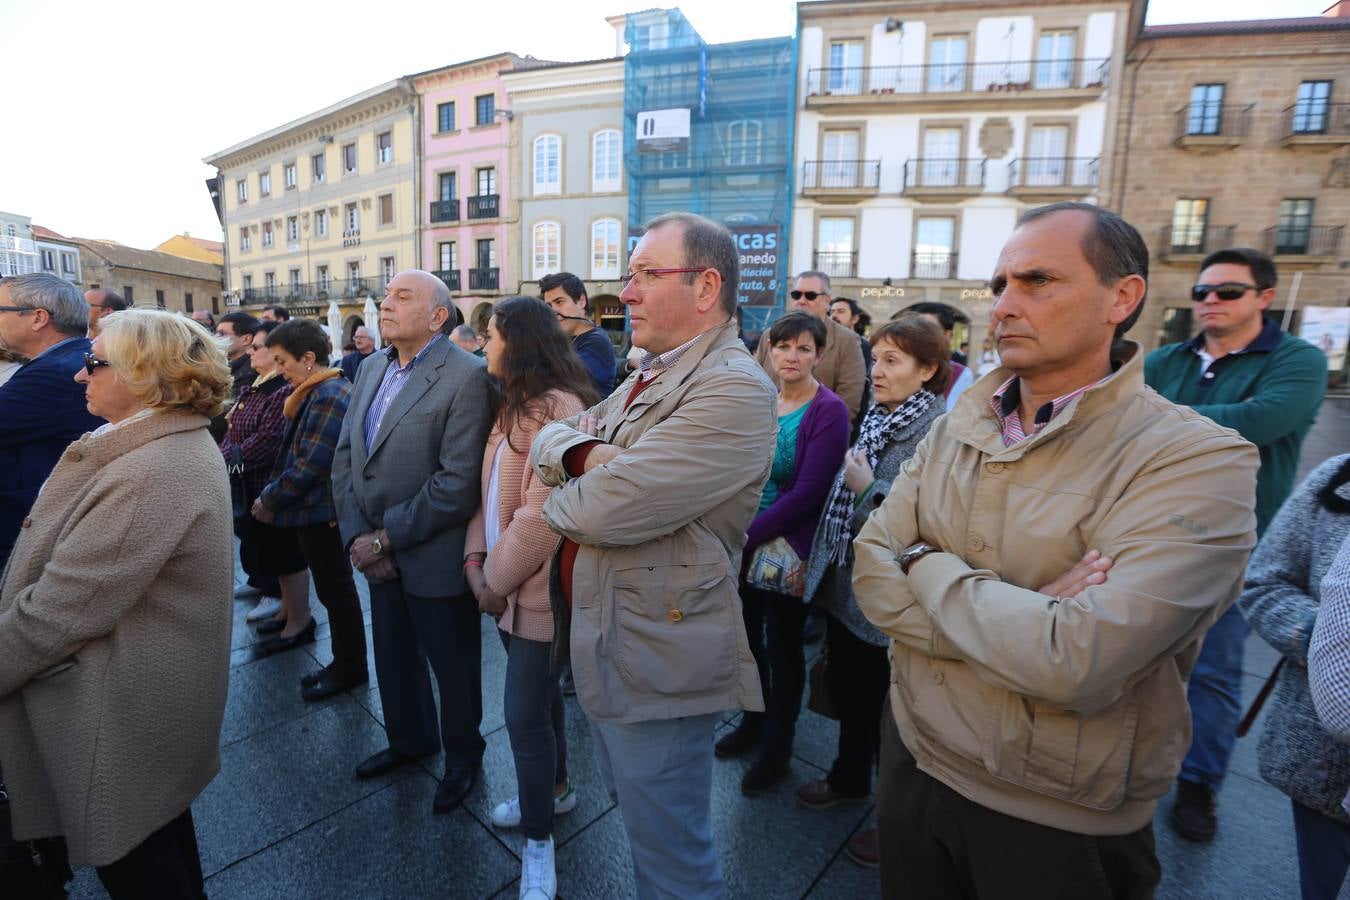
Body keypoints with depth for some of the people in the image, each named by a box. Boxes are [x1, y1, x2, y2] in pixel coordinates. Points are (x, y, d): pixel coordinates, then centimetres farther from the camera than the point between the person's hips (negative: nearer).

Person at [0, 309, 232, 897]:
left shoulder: (148, 475, -30)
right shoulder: (181, 445, 4)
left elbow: (54, 614, -25)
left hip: (124, 713, -9)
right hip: (156, 688, 9)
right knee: (161, 836, 28)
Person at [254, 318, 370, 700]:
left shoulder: (329, 396, -20)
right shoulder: (317, 393, 12)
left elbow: (311, 465, -23)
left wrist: (269, 499, -11)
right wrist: (274, 496, 10)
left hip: (323, 513, -10)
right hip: (316, 510, 10)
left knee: (335, 591, 4)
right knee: (332, 590, 17)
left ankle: (350, 667, 19)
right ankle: (344, 662, 29)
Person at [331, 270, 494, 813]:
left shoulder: (465, 377, -19)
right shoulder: (372, 368, 6)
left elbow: (458, 484, -24)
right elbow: (345, 456, 7)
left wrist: (386, 536, -17)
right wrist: (357, 534, -5)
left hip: (435, 557, -7)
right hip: (378, 553, 7)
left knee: (452, 664, 14)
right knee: (394, 656, 24)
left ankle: (462, 753, 40)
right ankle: (409, 739, 50)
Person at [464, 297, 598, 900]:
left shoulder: (559, 407, -21)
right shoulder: (513, 404, 11)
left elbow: (541, 517, -24)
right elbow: (490, 490, 10)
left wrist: (495, 580, -13)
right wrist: (476, 559, -2)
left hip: (538, 590, -9)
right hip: (508, 584, 9)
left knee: (524, 712, 2)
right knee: (538, 693, 22)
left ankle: (538, 840, 24)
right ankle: (554, 789, 44)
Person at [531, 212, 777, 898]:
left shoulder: (733, 390, -23)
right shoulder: (650, 374, 10)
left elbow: (602, 509, -29)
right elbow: (548, 437, 7)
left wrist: (554, 501, -7)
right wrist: (583, 452, -16)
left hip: (657, 659, -9)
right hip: (605, 644, 9)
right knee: (630, 805, 30)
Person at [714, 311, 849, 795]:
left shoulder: (828, 411, -14)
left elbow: (807, 492, -19)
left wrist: (749, 534, -19)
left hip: (786, 547, -5)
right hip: (742, 542, 6)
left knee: (783, 647, 11)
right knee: (748, 634, 19)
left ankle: (777, 749, 33)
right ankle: (753, 722, 44)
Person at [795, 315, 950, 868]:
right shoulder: (876, 418, 6)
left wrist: (869, 487, -22)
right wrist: (820, 561, 16)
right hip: (845, 585, 8)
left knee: (886, 709, 12)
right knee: (848, 689, 25)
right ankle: (850, 778, 50)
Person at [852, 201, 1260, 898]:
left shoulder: (1198, 461, -20)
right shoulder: (955, 430, -2)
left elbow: (1076, 664, -31)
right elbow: (872, 574, -10)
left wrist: (929, 568, -17)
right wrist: (1029, 619, -22)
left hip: (1059, 824, -4)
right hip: (912, 751, 5)